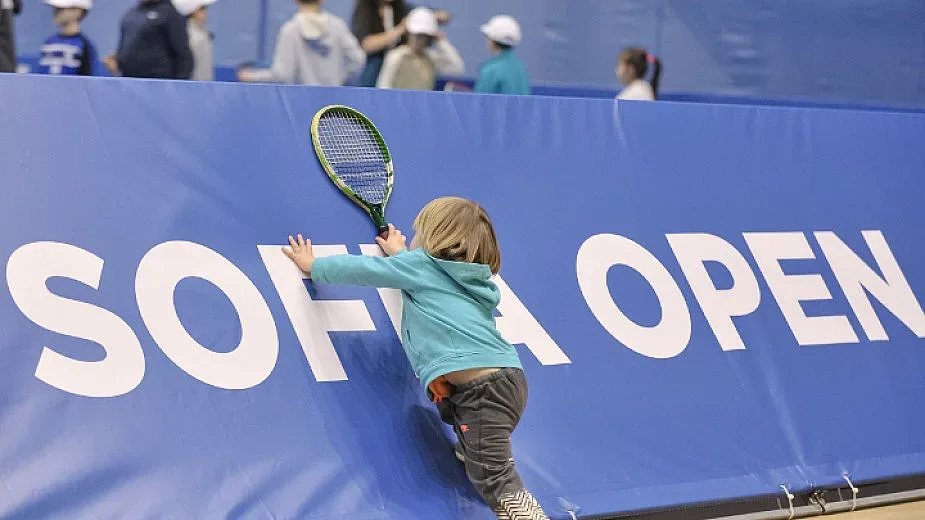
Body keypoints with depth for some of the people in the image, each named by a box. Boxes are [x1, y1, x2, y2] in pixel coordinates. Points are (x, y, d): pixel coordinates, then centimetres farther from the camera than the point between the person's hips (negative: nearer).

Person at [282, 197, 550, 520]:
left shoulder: (419, 264, 6)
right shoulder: (468, 277, 28)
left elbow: (360, 269, 15)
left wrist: (313, 265, 30)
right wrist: (400, 254, 64)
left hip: (482, 387, -8)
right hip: (504, 376, 8)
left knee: (497, 485, -16)